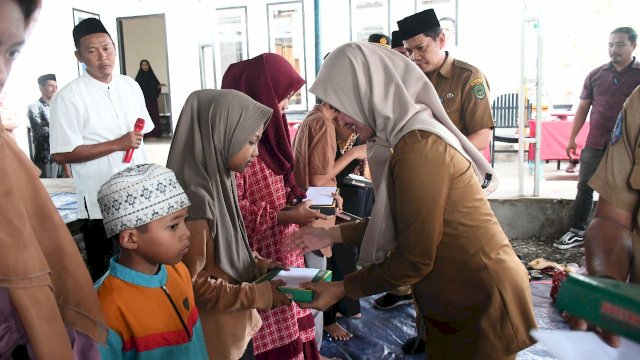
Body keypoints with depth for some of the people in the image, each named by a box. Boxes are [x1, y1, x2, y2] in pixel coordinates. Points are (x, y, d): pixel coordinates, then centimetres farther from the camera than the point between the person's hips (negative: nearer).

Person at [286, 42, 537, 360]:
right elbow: (394, 222, 8)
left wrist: (343, 288, -12)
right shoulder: (414, 134, 3)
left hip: (481, 304, -8)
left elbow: (415, 259, -22)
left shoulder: (417, 149, -27)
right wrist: (332, 234, 8)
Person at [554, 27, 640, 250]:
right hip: (595, 144, 2)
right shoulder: (596, 75, 7)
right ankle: (577, 232, 16)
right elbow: (583, 108, 10)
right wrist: (572, 139, 7)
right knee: (585, 188, 5)